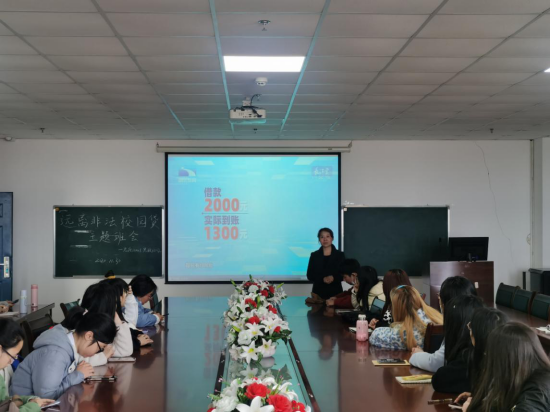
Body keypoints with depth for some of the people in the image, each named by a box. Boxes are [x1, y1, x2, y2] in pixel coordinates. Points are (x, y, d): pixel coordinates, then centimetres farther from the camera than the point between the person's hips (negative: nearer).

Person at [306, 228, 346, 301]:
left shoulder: (340, 255, 5)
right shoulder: (314, 255, 6)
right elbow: (310, 276, 2)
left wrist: (334, 278, -16)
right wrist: (323, 279, -15)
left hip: (336, 292, 0)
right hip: (318, 292, 1)